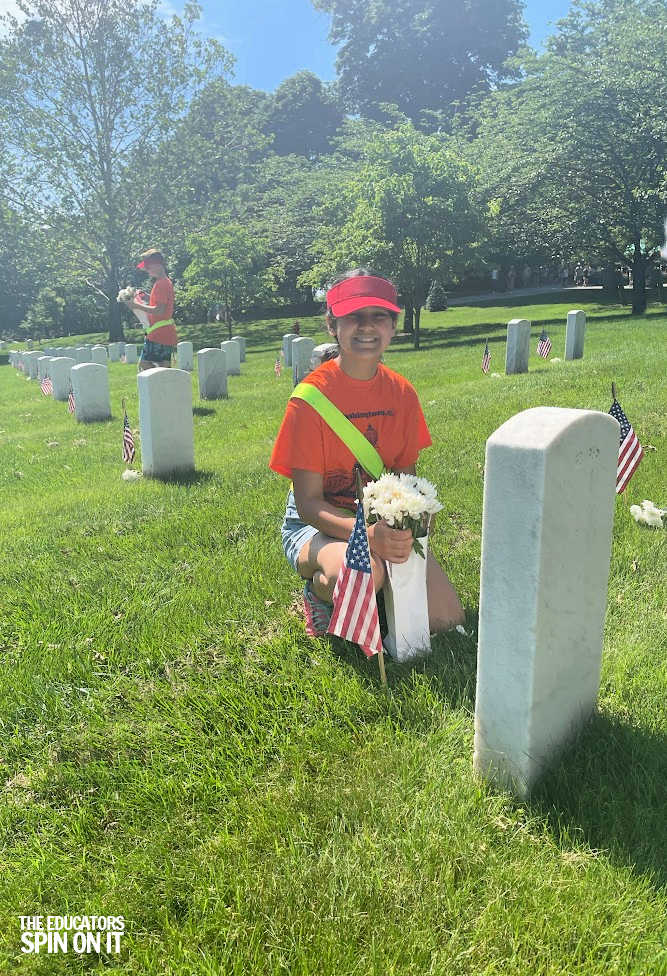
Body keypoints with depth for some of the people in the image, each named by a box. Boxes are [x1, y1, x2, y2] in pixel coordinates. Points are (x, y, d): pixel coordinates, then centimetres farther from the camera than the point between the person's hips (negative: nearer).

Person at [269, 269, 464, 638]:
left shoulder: (402, 393, -2)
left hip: (384, 521, 5)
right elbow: (308, 502, -17)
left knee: (445, 617, -11)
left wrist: (405, 529, -19)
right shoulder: (311, 396, -17)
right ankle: (318, 588, -3)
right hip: (315, 525, -5)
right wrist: (366, 534, -36)